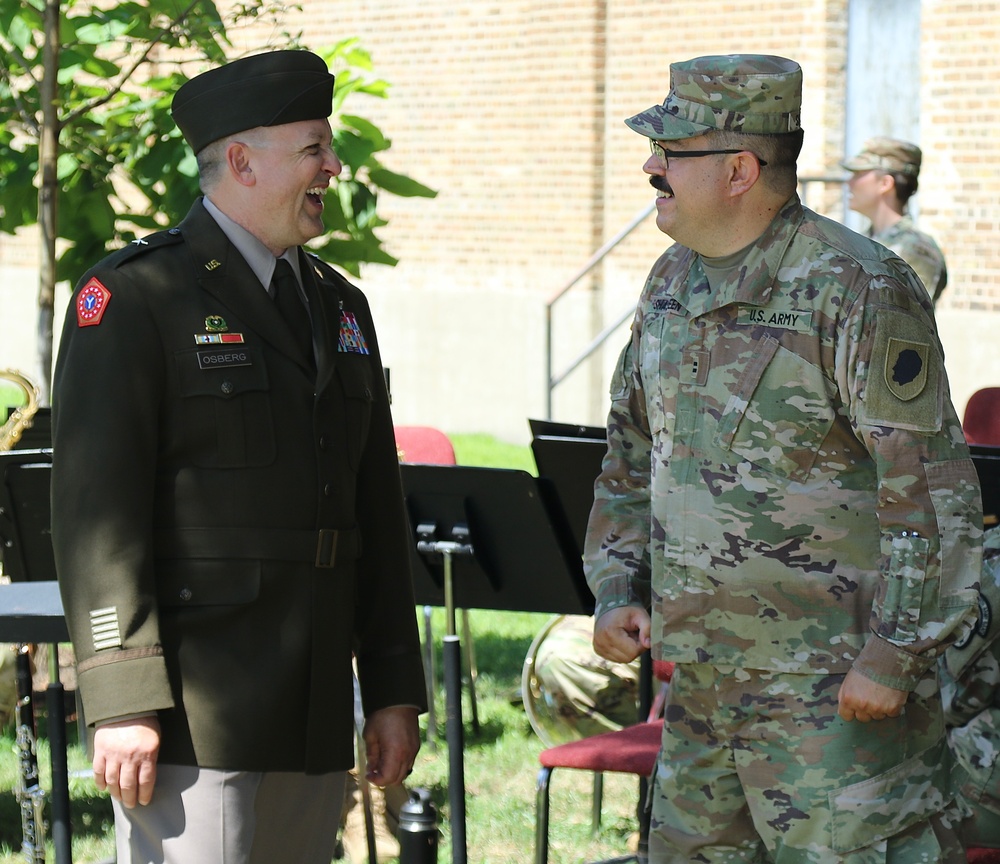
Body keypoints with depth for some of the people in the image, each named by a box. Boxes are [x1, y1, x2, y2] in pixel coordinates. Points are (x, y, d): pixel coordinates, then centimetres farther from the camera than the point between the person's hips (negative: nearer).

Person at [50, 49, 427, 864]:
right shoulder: (133, 297, -5)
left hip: (313, 717, 7)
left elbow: (377, 511, 19)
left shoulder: (340, 305, 18)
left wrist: (394, 689, 14)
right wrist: (123, 701, -19)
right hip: (191, 710, -7)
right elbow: (95, 507, -12)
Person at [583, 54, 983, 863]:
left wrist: (895, 653, -19)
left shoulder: (857, 288, -14)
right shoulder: (674, 282, 11)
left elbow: (934, 487, -16)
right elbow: (632, 454, 22)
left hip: (837, 689, -8)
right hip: (699, 685, 8)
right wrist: (617, 589, 9)